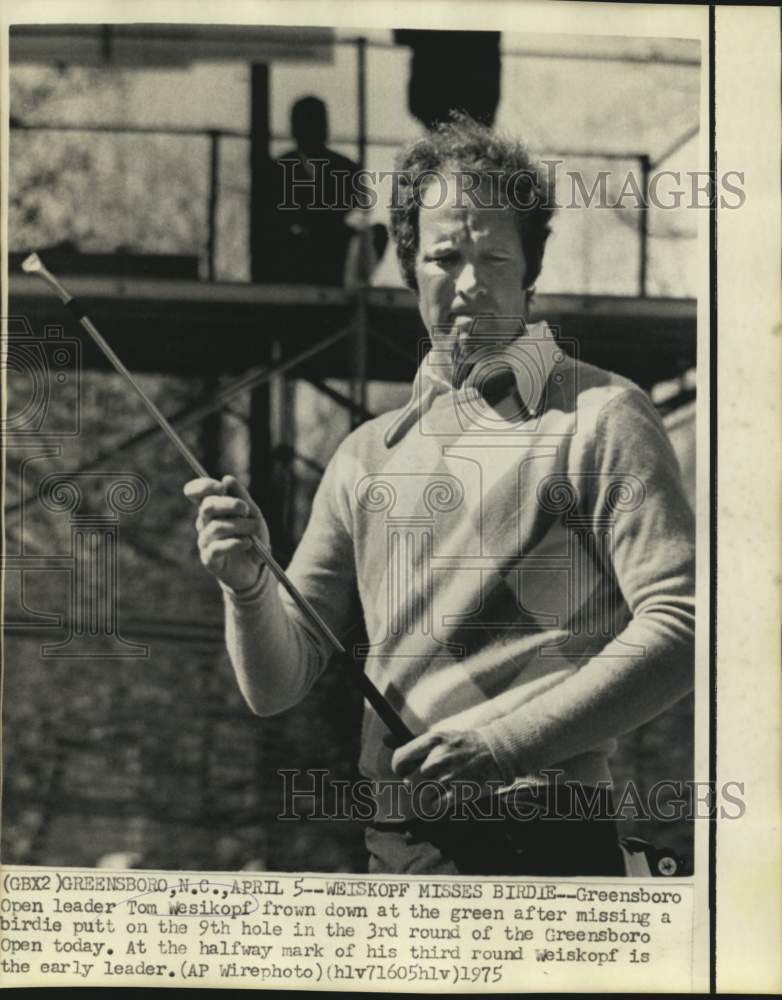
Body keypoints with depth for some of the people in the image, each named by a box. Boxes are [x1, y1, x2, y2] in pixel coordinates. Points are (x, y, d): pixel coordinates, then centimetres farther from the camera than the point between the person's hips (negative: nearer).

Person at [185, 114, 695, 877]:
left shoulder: (598, 417, 0)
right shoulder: (369, 455, 16)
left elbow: (680, 628, -11)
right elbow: (276, 686, 14)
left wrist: (506, 742, -19)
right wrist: (247, 584, -7)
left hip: (538, 842, -5)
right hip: (393, 847, 5)